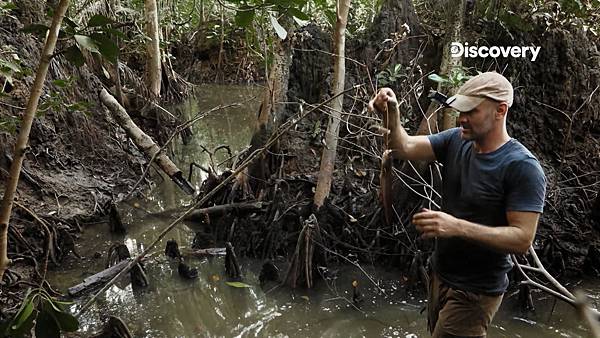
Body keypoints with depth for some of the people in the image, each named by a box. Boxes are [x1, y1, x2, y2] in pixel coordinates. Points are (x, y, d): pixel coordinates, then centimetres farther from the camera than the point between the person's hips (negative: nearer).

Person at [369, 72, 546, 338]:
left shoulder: (524, 168, -21)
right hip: (439, 275, 7)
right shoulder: (456, 141, -3)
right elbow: (405, 148, -9)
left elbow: (522, 239, -25)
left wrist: (458, 227, -34)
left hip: (475, 292, -7)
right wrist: (392, 113, -27)